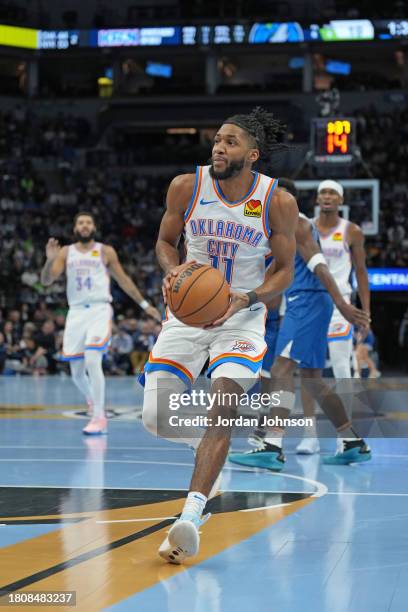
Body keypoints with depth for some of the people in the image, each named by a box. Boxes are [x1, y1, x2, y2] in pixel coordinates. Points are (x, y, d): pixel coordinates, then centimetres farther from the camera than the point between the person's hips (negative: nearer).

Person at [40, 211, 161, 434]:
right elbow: (46, 281, 3)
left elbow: (123, 280, 14)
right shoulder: (66, 253, 11)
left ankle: (99, 418, -16)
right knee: (76, 371, 4)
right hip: (76, 313, 3)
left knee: (92, 361, -22)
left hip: (99, 310, -3)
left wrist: (144, 304, 14)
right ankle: (92, 400, 35)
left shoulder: (106, 252, 7)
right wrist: (50, 260, -17)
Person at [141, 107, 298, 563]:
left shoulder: (278, 202, -11)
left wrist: (245, 299, -21)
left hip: (241, 316, -2)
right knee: (156, 419, -4)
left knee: (222, 408, -23)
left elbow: (284, 271, -2)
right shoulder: (186, 187, -8)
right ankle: (214, 449, 29)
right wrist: (172, 270, -16)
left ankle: (191, 516, -28)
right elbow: (165, 241, 7)